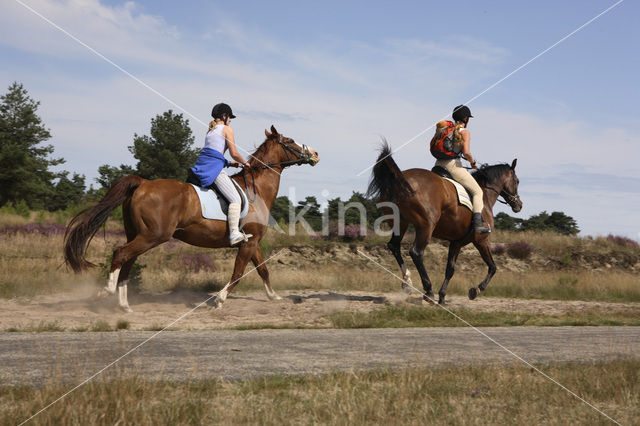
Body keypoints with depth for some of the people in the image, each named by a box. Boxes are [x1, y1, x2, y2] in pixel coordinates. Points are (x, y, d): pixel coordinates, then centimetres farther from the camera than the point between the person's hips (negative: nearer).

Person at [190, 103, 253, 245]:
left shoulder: (210, 130, 25)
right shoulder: (227, 129, 1)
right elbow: (234, 153, -4)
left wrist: (229, 164, 24)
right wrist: (245, 163, 14)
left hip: (201, 163, 9)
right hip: (214, 168, -9)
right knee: (235, 198, -12)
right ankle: (234, 234, -24)